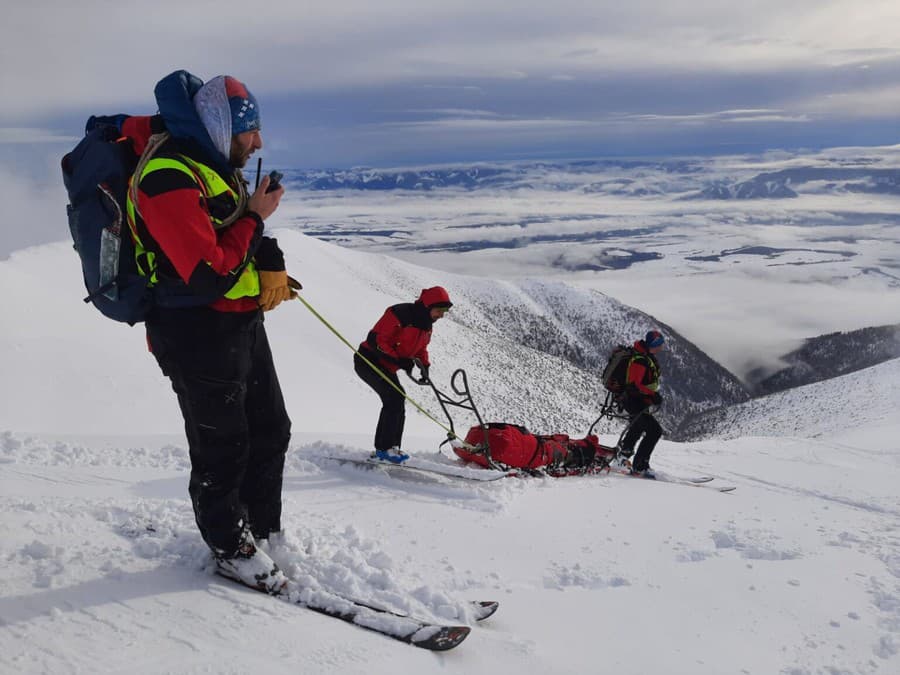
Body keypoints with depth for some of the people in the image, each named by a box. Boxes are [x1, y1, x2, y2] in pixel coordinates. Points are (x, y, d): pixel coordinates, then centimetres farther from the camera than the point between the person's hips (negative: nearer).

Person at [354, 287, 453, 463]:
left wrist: (424, 366, -2)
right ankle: (386, 447, -15)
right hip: (368, 361, -10)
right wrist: (398, 360, -28)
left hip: (386, 367, 10)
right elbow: (375, 339, -26)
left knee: (395, 401, 10)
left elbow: (421, 349, 18)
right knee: (396, 397, -21)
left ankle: (382, 448, 21)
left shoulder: (426, 325, 4)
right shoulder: (400, 314, -25)